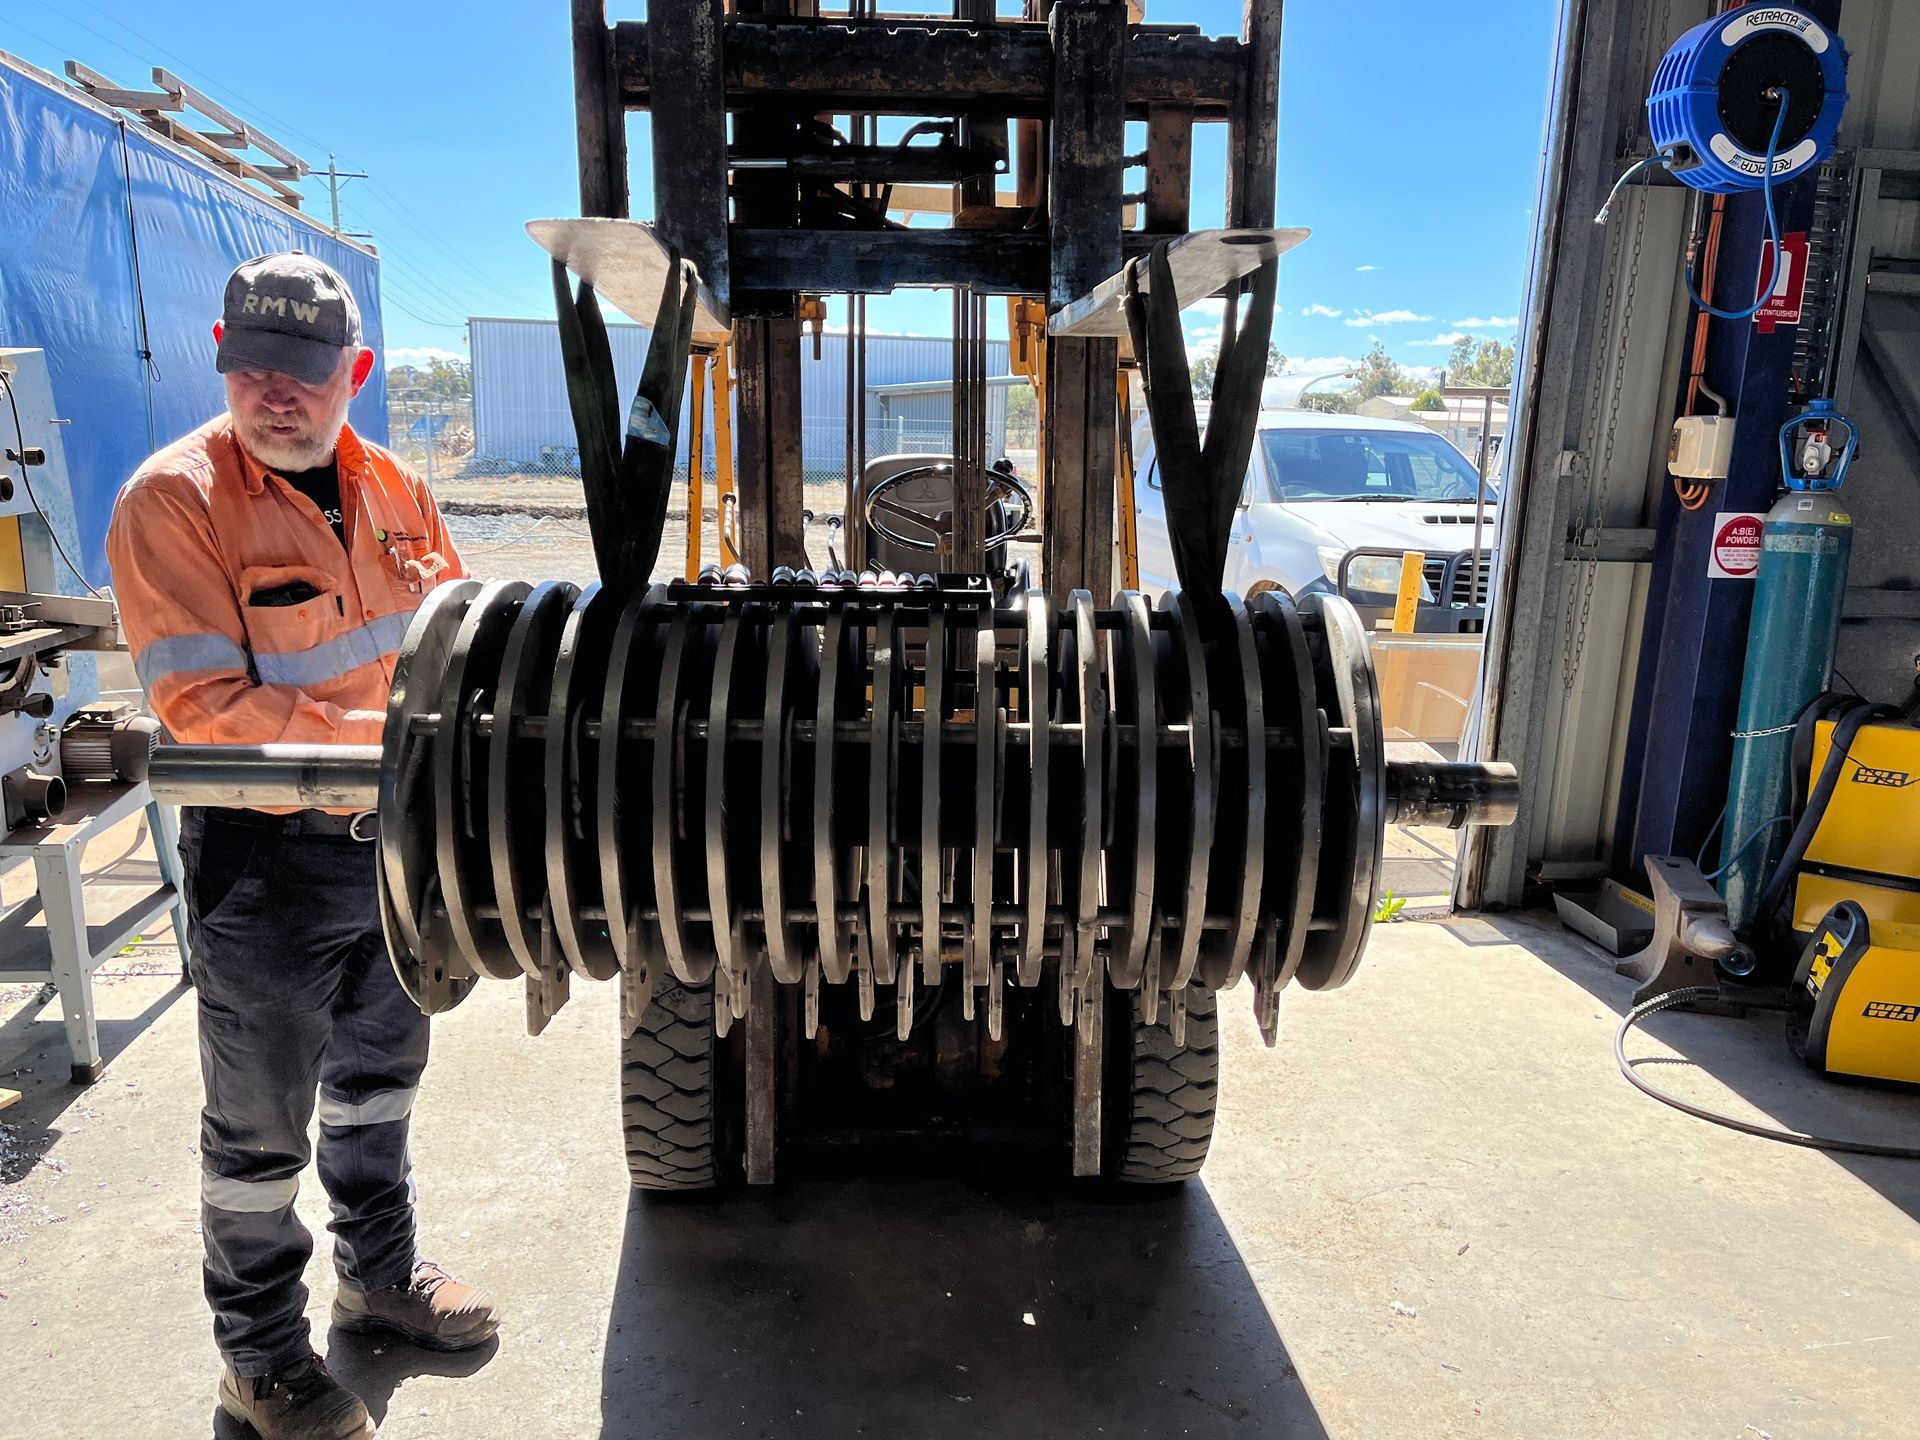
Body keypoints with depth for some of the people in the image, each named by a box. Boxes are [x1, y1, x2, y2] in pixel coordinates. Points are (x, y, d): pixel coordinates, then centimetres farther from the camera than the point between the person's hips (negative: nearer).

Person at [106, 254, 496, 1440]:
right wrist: (384, 738, -29)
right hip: (266, 862, -6)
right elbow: (205, 707, -23)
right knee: (262, 1125, 12)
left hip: (395, 839, 6)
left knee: (380, 1079, 24)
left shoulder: (392, 487, 1)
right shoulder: (174, 501, -17)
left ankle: (382, 1271, 47)